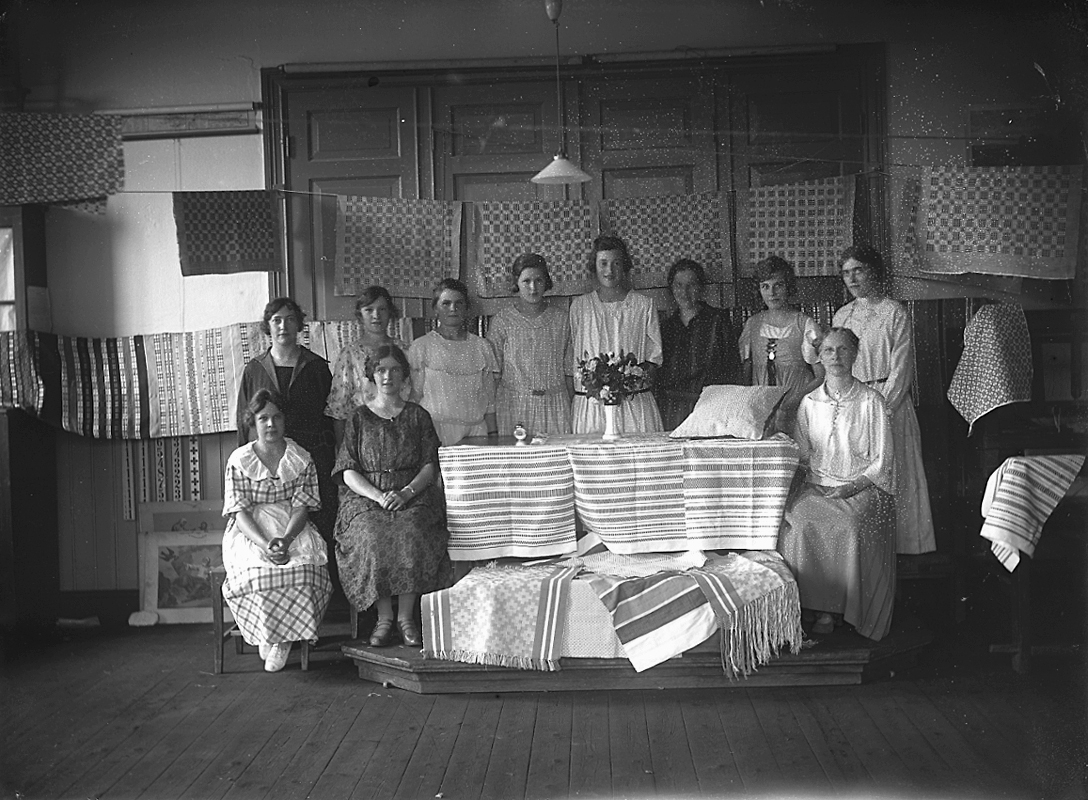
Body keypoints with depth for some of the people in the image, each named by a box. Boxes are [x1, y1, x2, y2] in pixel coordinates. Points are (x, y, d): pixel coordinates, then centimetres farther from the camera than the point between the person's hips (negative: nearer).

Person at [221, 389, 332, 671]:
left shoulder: (301, 460, 7)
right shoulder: (239, 461, 4)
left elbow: (302, 507, -1)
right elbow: (240, 512, -4)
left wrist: (285, 539, -22)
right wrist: (265, 544, -23)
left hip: (292, 529, 1)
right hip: (249, 533, -1)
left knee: (304, 566, -32)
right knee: (256, 569, -34)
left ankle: (283, 639, -16)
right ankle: (268, 635, -10)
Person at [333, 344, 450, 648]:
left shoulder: (418, 416, 13)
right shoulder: (359, 418, 11)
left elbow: (430, 467, 5)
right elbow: (348, 472, 3)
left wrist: (405, 493, -13)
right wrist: (378, 496, -14)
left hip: (413, 497, 0)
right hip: (365, 498, 0)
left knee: (411, 535, -33)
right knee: (373, 538, -32)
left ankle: (406, 617, -22)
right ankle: (384, 618, -21)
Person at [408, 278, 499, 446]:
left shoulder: (481, 346, 12)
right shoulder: (421, 346, 4)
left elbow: (489, 398, 13)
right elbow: (414, 397, 4)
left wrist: (493, 433, 6)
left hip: (476, 429, 2)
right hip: (436, 429, -2)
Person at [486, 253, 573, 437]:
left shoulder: (561, 318, 6)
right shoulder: (502, 320, 2)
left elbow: (569, 369, 8)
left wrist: (572, 406, 3)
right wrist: (490, 414, -4)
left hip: (556, 405, 1)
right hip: (514, 405, -1)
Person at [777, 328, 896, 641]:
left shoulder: (871, 401, 3)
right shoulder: (809, 403, 13)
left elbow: (882, 462, 1)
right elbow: (801, 456, 16)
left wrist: (851, 486, -12)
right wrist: (813, 477, -3)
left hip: (863, 488, -2)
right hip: (817, 487, 3)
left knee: (850, 526, -34)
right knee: (797, 522, -29)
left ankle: (853, 612, -18)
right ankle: (822, 610, -23)